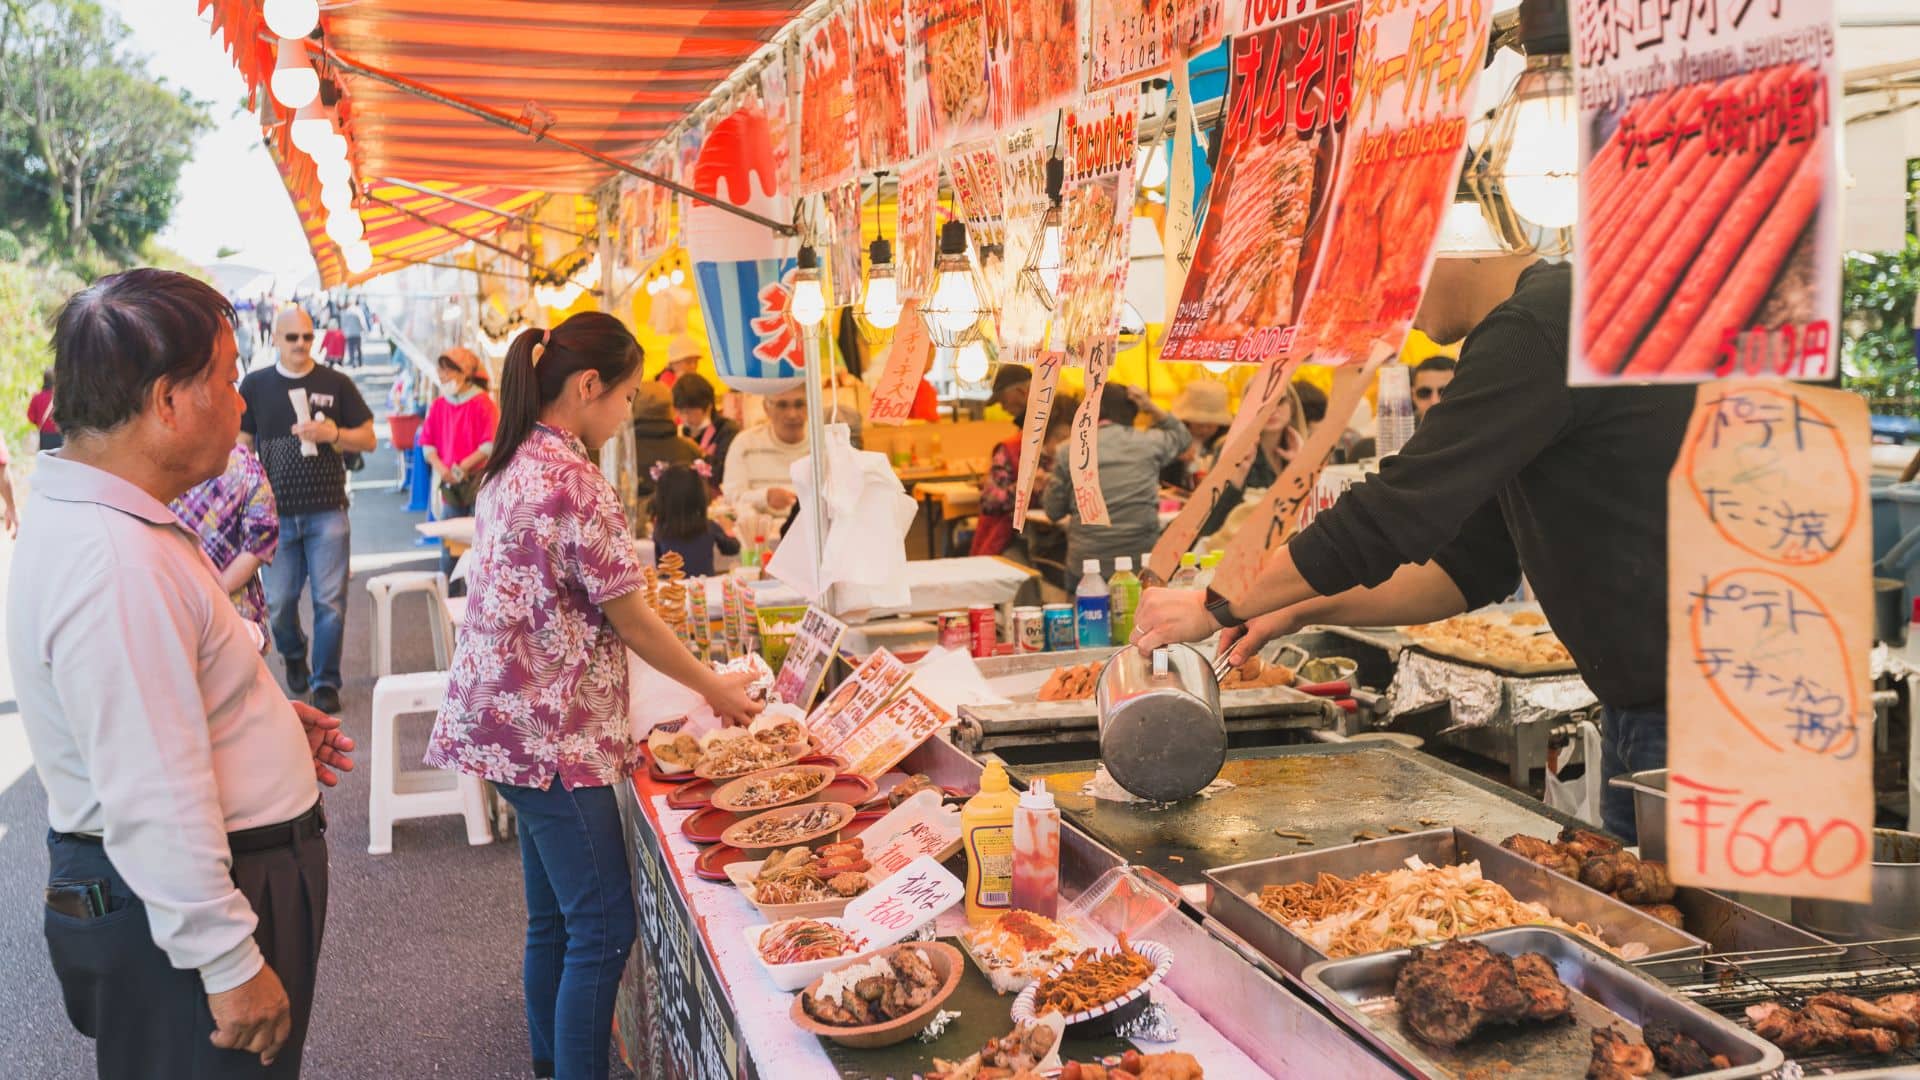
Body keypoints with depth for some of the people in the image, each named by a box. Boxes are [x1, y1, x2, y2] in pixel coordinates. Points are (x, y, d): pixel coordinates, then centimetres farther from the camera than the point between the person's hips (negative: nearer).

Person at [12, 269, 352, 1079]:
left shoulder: (89, 517, 5)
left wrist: (264, 720, 17)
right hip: (175, 907, -10)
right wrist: (230, 967, -23)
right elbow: (156, 805, -29)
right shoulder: (116, 565, -29)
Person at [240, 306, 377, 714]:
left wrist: (333, 434, -13)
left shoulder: (336, 384, 4)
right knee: (278, 603, 7)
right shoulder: (255, 385, 6)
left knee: (330, 602, -2)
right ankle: (293, 654, 36)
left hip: (327, 511, -1)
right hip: (275, 513, 1)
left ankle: (326, 682, 10)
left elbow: (368, 439, 6)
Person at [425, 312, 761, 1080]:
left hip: (511, 720, 10)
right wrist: (716, 688, -2)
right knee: (603, 927, -2)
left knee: (554, 916, 20)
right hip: (555, 732, -10)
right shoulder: (577, 483, -19)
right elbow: (631, 621, -14)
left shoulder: (513, 466, 9)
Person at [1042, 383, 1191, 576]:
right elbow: (1182, 437, 25)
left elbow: (1054, 512, 8)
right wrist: (1152, 408, 15)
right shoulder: (1149, 443, 2)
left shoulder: (1069, 452, -1)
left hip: (1085, 567, -1)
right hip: (1142, 563, 1)